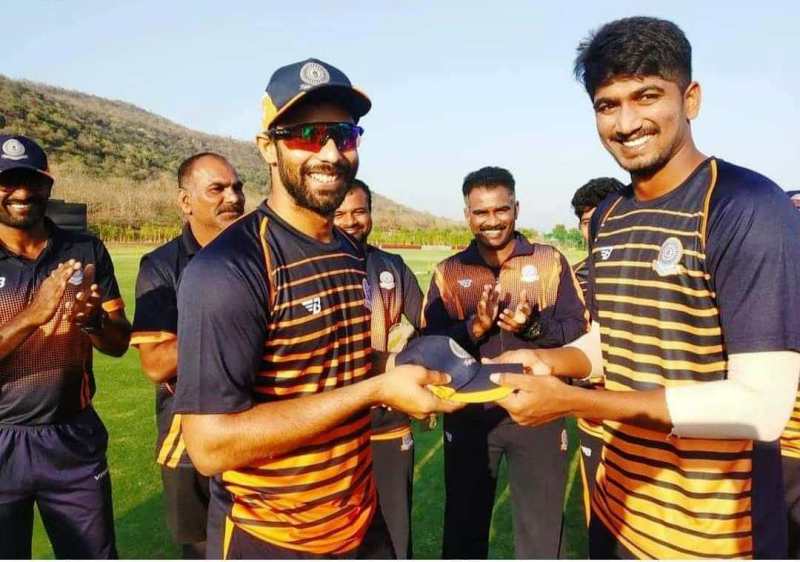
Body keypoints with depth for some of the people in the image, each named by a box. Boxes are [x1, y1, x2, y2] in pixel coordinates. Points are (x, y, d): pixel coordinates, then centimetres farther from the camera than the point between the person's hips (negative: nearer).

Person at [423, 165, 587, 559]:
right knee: (465, 521, 18)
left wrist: (534, 325, -23)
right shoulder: (447, 273, 2)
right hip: (469, 413, 1)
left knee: (540, 527, 15)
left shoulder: (551, 261, -1)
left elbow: (578, 329, -5)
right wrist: (474, 327, -21)